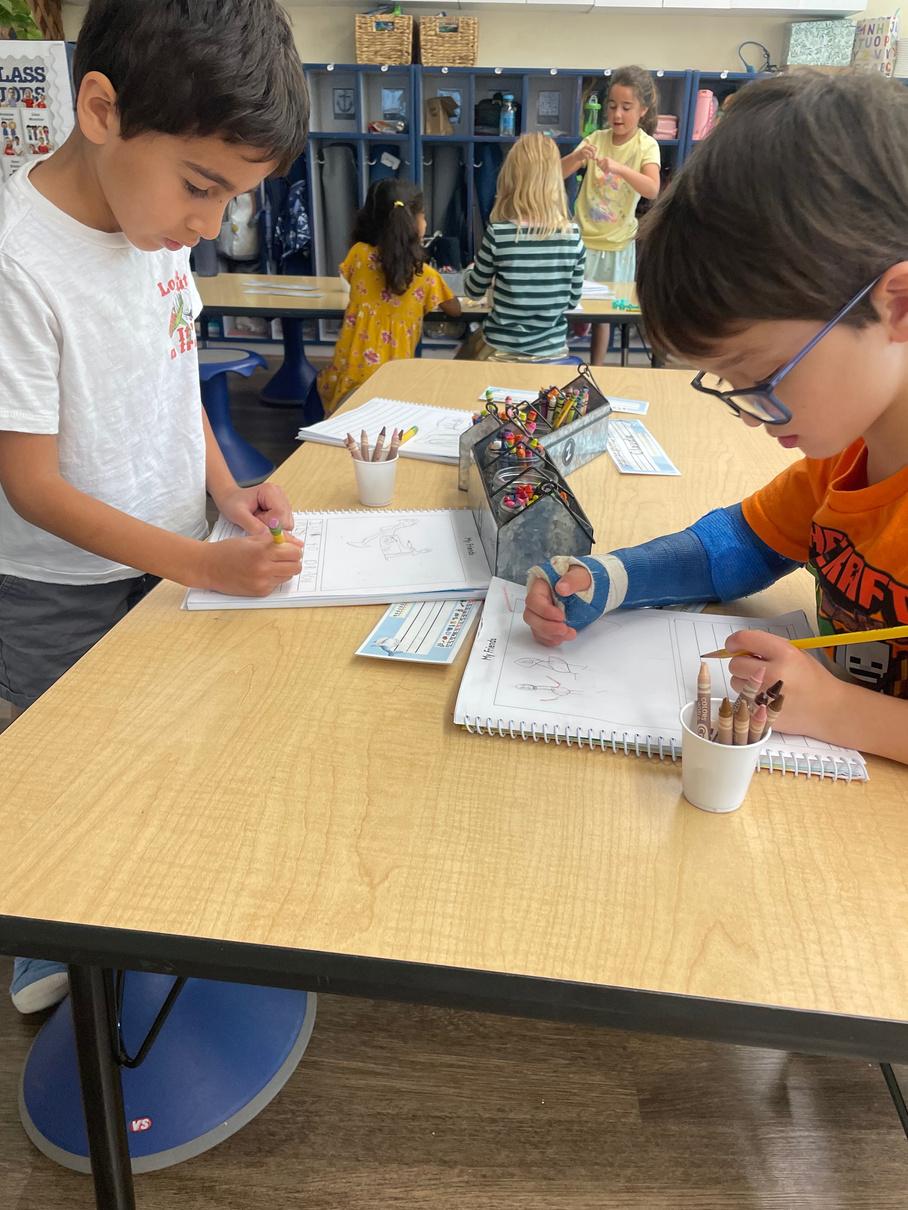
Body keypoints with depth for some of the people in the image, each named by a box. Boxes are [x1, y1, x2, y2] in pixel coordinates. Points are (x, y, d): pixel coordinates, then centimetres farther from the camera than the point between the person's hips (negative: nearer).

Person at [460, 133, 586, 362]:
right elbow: (573, 300, 4)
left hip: (503, 351, -3)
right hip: (553, 351, 3)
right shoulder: (573, 235, -8)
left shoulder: (498, 233, -16)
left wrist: (470, 270, 23)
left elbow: (474, 290, 0)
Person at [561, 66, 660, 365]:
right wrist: (577, 156, -30)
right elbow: (559, 173, -9)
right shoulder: (597, 138, -1)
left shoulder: (646, 146, -9)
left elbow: (652, 190, -26)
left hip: (617, 244, -2)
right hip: (582, 238, 2)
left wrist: (619, 168, -42)